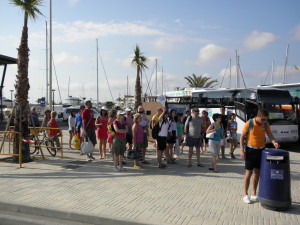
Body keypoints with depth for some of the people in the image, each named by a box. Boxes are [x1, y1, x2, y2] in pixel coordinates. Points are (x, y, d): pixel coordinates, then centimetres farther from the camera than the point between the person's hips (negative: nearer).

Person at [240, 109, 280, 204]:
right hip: (250, 150, -4)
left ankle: (253, 194, 24)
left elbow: (269, 134, -6)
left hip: (261, 150, 4)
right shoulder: (249, 123, -15)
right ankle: (245, 195, 11)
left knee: (257, 172, 11)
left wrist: (274, 142, -28)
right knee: (249, 173, 0)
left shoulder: (266, 124, -3)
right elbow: (242, 137, -10)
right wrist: (242, 150, -15)